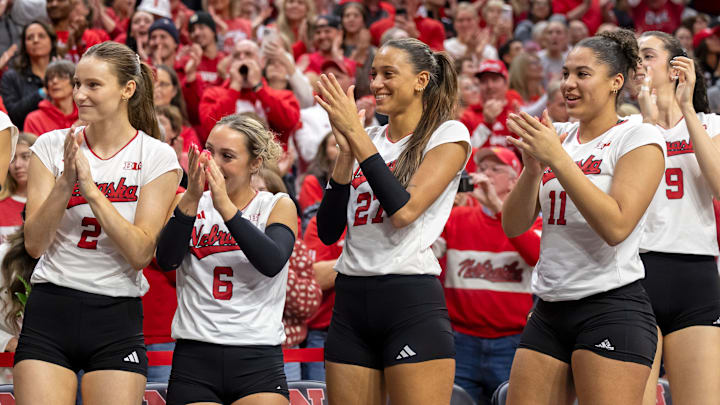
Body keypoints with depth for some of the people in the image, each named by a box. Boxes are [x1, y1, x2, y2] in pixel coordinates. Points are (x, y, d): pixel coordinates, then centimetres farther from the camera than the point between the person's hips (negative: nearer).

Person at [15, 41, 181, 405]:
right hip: (49, 310, 1)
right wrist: (66, 183, -14)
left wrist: (91, 188, -15)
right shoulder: (51, 146, 4)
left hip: (116, 320, -1)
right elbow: (34, 244, -1)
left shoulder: (157, 157, -1)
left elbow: (140, 253, -10)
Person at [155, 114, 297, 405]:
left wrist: (225, 207, -20)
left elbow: (272, 263, -12)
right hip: (194, 357, 1)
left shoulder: (277, 206, 7)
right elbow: (166, 260, -8)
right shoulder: (190, 205, 10)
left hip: (257, 360, -1)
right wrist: (191, 200, -20)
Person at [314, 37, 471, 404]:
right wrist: (346, 151, -2)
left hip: (412, 302, -6)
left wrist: (356, 134, -13)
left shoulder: (448, 135, 0)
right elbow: (328, 231, 8)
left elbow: (403, 210, -15)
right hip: (351, 301, 6)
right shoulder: (369, 140, 15)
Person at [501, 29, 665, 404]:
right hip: (549, 311, 6)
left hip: (612, 309, -6)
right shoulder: (555, 137, 13)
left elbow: (616, 226, -17)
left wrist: (558, 160, -17)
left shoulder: (640, 139, -4)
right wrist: (533, 167, -8)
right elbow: (514, 226, 9)